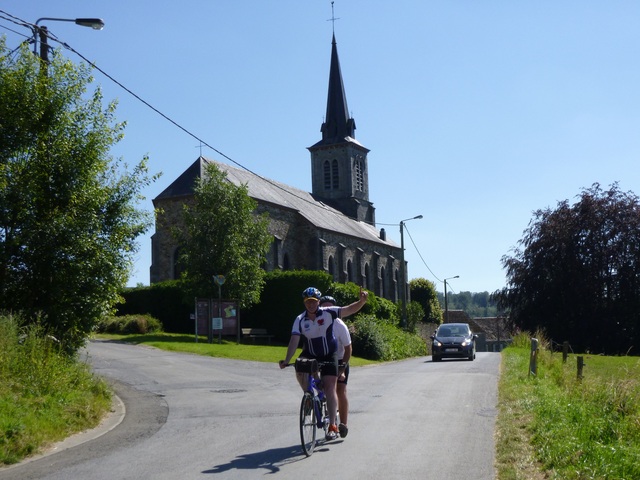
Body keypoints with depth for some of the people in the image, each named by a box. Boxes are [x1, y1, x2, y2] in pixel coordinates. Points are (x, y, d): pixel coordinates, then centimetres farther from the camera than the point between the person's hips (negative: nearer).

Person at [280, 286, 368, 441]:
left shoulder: (328, 313, -17)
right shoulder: (300, 320, -13)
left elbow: (350, 309, -21)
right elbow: (294, 340, -21)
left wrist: (361, 301, -40)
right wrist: (287, 360, -32)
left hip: (329, 355, -2)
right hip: (310, 354, 3)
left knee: (330, 388, -10)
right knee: (300, 371, -23)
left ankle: (333, 425, -4)